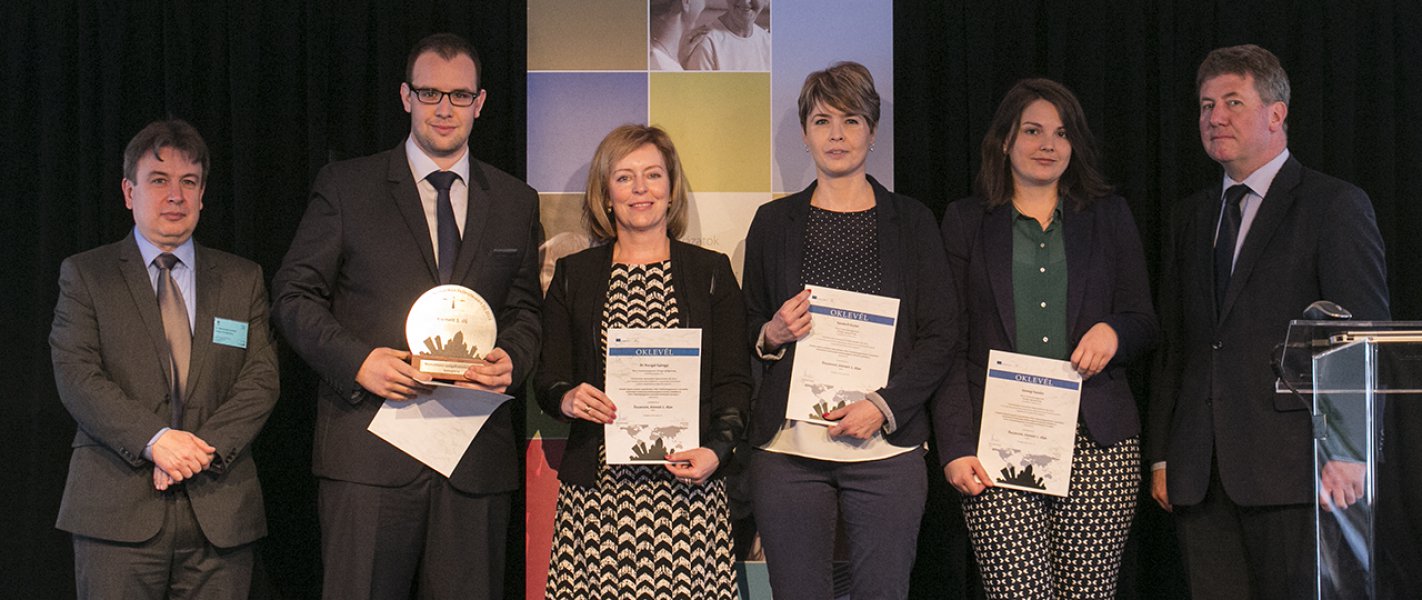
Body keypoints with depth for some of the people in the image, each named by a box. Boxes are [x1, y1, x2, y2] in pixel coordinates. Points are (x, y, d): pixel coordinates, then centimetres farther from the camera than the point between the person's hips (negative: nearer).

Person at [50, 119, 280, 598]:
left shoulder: (243, 279, 14)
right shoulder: (84, 275, 8)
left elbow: (261, 378, 5)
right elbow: (76, 376, -3)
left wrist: (205, 447, -11)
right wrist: (153, 439, -16)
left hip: (219, 510, 2)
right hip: (118, 508, -2)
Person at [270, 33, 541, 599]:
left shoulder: (516, 202, 15)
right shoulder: (345, 186, 6)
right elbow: (295, 295, 4)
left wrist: (512, 359, -5)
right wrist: (356, 359, -13)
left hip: (477, 453, 3)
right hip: (369, 449, -2)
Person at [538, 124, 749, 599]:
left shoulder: (711, 272, 9)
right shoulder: (572, 275, 12)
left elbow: (734, 380, 6)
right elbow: (547, 379, 11)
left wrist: (717, 449, -10)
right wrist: (567, 398, -12)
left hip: (686, 487, -1)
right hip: (596, 489, 1)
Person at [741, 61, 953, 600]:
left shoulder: (910, 221, 8)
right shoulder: (774, 222, 10)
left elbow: (939, 337, 5)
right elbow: (749, 331, 17)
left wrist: (883, 405, -9)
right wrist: (772, 335, -6)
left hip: (886, 450, 0)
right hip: (789, 448, 1)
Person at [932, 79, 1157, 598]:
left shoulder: (1108, 216, 16)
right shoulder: (966, 222, 11)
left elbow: (1144, 323, 17)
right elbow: (949, 345, 6)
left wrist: (1113, 331, -8)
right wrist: (956, 446, -5)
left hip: (1098, 443, 2)